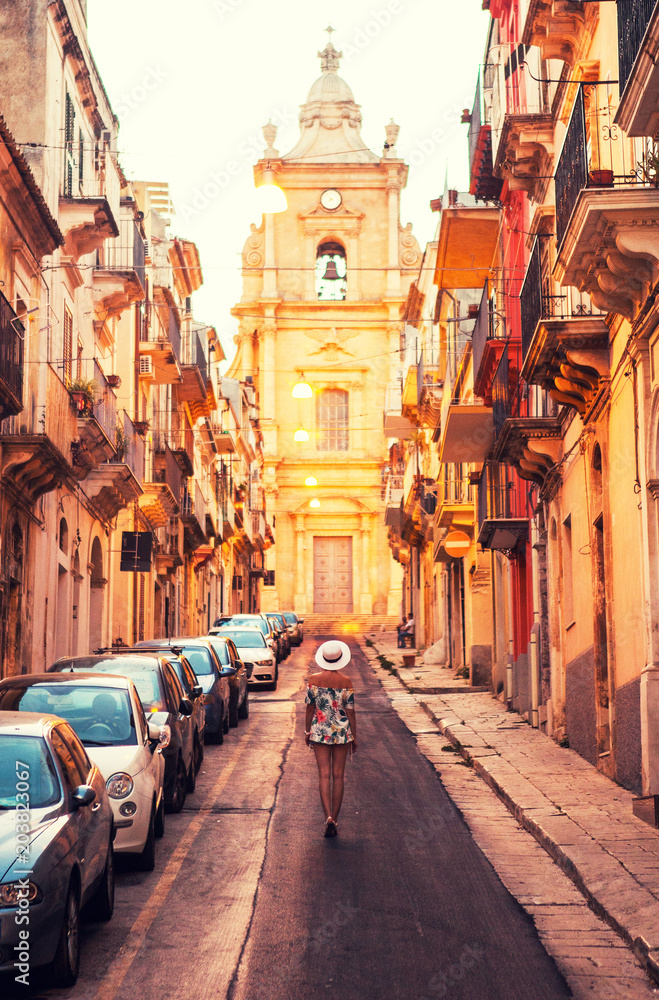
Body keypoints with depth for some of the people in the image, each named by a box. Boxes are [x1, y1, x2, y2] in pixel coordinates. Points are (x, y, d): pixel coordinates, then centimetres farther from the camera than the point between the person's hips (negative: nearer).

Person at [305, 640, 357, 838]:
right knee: (338, 776, 8)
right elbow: (350, 711, -4)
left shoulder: (313, 680, -6)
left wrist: (307, 731, 13)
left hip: (320, 731, 0)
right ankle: (335, 820, 12)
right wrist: (354, 736, 5)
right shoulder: (346, 682, -8)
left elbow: (310, 708, 0)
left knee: (324, 775, 1)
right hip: (341, 731, 0)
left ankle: (328, 817, -16)